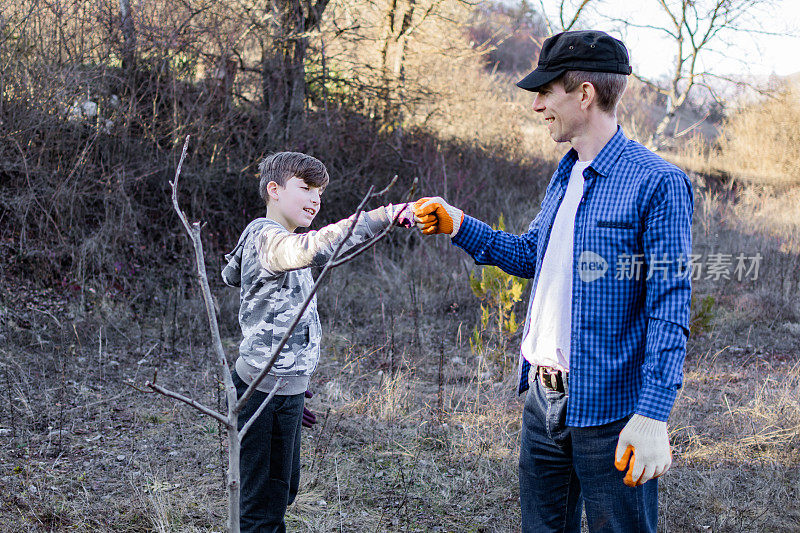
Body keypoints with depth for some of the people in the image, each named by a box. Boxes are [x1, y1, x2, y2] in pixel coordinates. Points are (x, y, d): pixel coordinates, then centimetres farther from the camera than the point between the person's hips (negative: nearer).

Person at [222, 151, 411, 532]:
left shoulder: (260, 237, 15)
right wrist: (381, 216, -46)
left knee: (283, 488, 20)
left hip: (286, 388, 11)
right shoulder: (268, 237, -19)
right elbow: (312, 248, -42)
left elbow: (230, 275, 31)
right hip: (266, 390, -11)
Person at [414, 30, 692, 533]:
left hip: (609, 410, -8)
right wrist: (457, 224, 12)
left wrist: (653, 416, -22)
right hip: (543, 399, 8)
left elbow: (670, 308, -18)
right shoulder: (565, 176, 11)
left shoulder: (658, 183, -15)